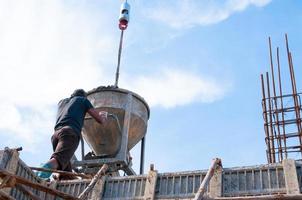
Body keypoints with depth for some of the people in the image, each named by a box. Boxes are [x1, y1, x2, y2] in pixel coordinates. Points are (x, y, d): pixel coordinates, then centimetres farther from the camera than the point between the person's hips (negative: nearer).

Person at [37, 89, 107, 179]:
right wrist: (103, 116, 48)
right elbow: (101, 120, 25)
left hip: (56, 134, 6)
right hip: (70, 133, -5)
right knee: (56, 161, -30)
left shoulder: (61, 102, 37)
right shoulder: (83, 100, 24)